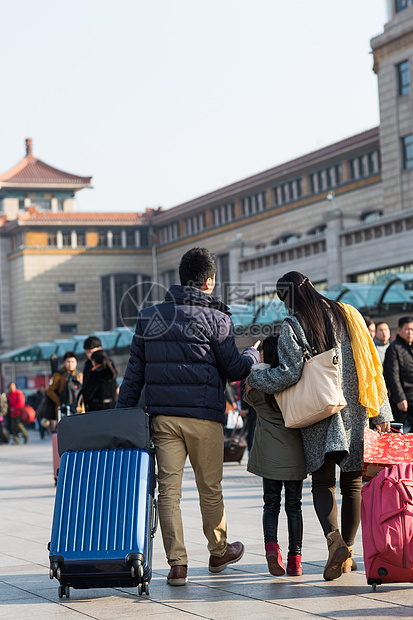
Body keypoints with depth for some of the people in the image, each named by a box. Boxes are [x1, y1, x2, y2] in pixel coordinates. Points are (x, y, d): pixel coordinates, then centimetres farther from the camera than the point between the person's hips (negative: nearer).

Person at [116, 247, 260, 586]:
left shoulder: (149, 317, 8)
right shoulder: (215, 319, -4)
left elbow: (135, 371, 8)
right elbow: (233, 370, 1)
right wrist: (253, 355, 22)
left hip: (162, 415, 3)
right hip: (203, 417, -3)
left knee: (169, 488, 3)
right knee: (210, 488, 12)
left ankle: (177, 564, -2)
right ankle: (218, 552, 29)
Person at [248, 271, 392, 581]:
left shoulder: (292, 327, -5)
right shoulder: (347, 315, 7)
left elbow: (290, 373, -13)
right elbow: (371, 365, 5)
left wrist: (253, 377, 4)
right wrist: (381, 413, 8)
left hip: (318, 414, -3)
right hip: (355, 413, 3)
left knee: (323, 483, 4)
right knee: (353, 482, 10)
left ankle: (334, 540, -20)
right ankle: (348, 554, 13)